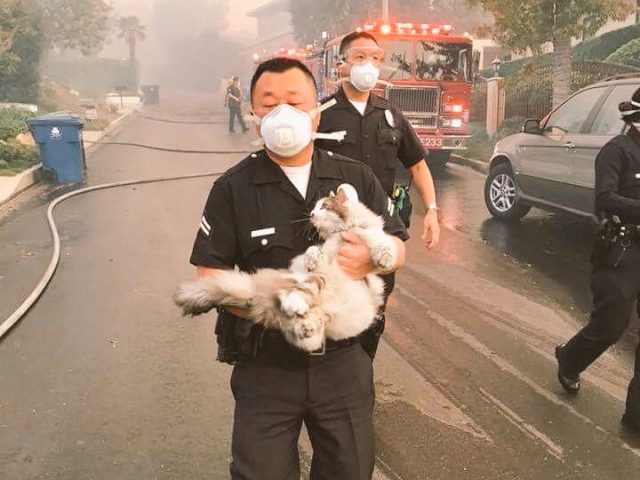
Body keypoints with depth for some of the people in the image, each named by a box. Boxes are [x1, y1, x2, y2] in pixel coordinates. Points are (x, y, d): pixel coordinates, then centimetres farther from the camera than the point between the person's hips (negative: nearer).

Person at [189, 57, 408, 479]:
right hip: (265, 366, -2)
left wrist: (370, 259, -20)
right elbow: (210, 273, -8)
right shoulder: (233, 188, -6)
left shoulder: (357, 178, 0)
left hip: (343, 360, 2)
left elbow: (398, 246, 5)